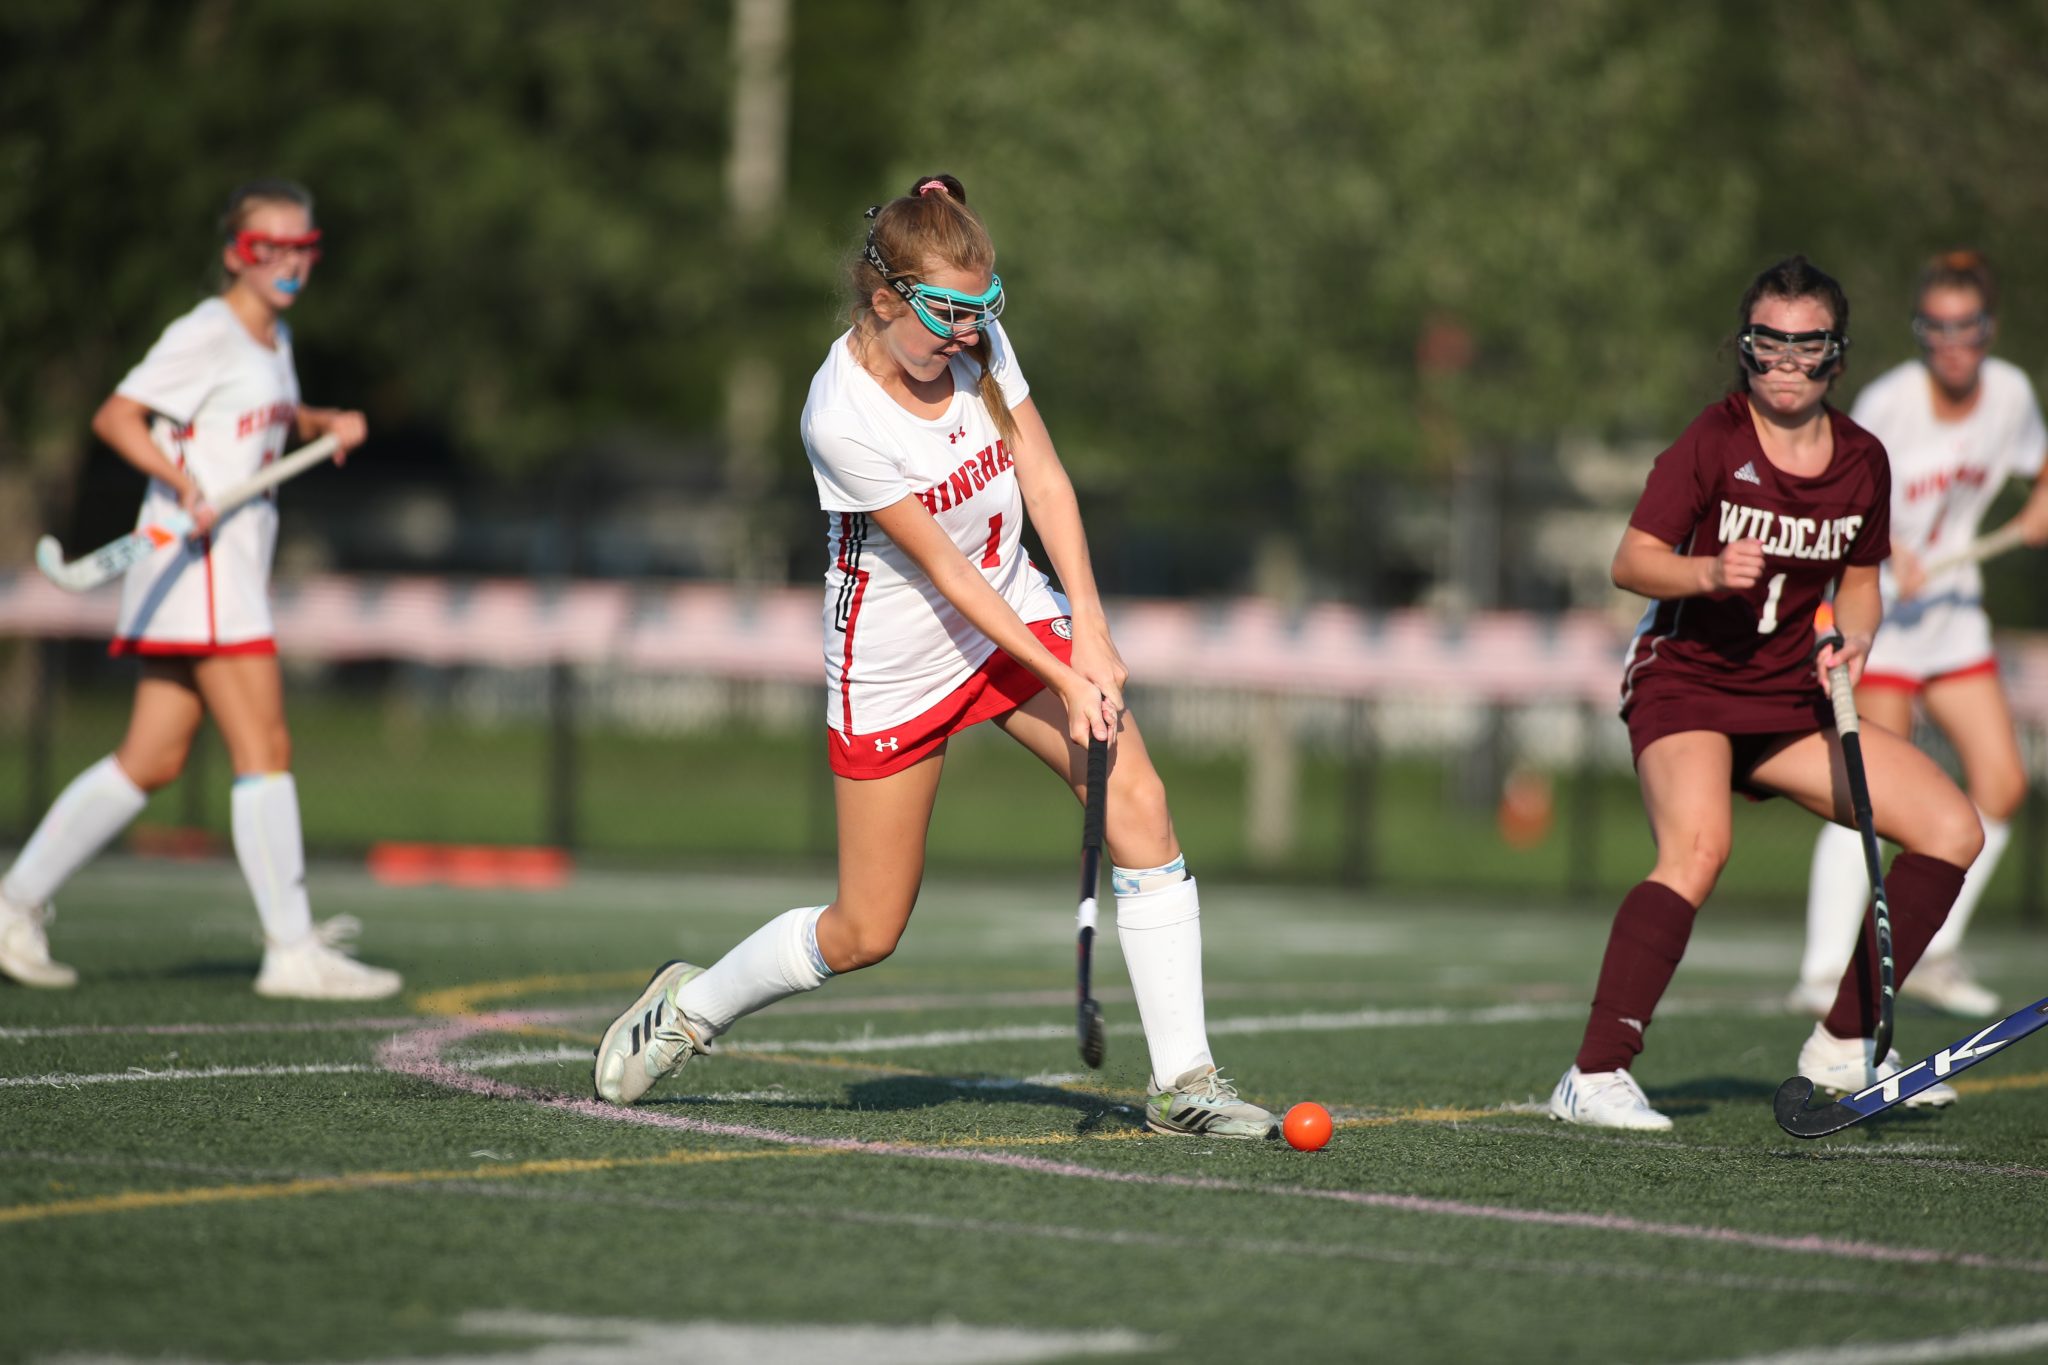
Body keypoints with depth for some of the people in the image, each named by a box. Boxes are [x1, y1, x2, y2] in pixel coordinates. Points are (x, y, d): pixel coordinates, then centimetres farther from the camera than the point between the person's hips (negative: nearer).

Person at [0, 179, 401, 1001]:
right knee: (265, 749, -11)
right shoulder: (206, 336, -11)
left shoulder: (273, 338, 16)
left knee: (152, 762, 9)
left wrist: (325, 423, 17)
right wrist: (186, 482, -30)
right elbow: (115, 417, -18)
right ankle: (293, 950, -11)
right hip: (197, 559, -9)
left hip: (236, 557, 9)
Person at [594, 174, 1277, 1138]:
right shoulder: (842, 418, -27)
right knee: (863, 934, 1)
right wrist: (1062, 680, -21)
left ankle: (1183, 1081, -11)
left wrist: (1088, 634, -13)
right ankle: (689, 1008, 29)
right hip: (895, 665, -5)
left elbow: (1043, 478, -4)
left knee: (1139, 802, -15)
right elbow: (944, 571, -22)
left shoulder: (976, 339, -10)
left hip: (1016, 616, 5)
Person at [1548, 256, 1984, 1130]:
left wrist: (1854, 639, -2)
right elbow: (1630, 562, -13)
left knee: (1953, 829, -1)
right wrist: (1709, 573, -31)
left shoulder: (1863, 460, 4)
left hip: (1792, 699, 6)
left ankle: (1843, 1048, 9)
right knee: (1698, 848, -34)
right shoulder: (1715, 441, -10)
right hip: (1685, 682, -6)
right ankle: (1595, 1076, -34)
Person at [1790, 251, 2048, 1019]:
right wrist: (1886, 545, -34)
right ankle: (1823, 973, -18)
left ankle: (1934, 955, 14)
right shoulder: (1889, 402, -18)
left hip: (1953, 607, 6)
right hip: (1875, 608, -6)